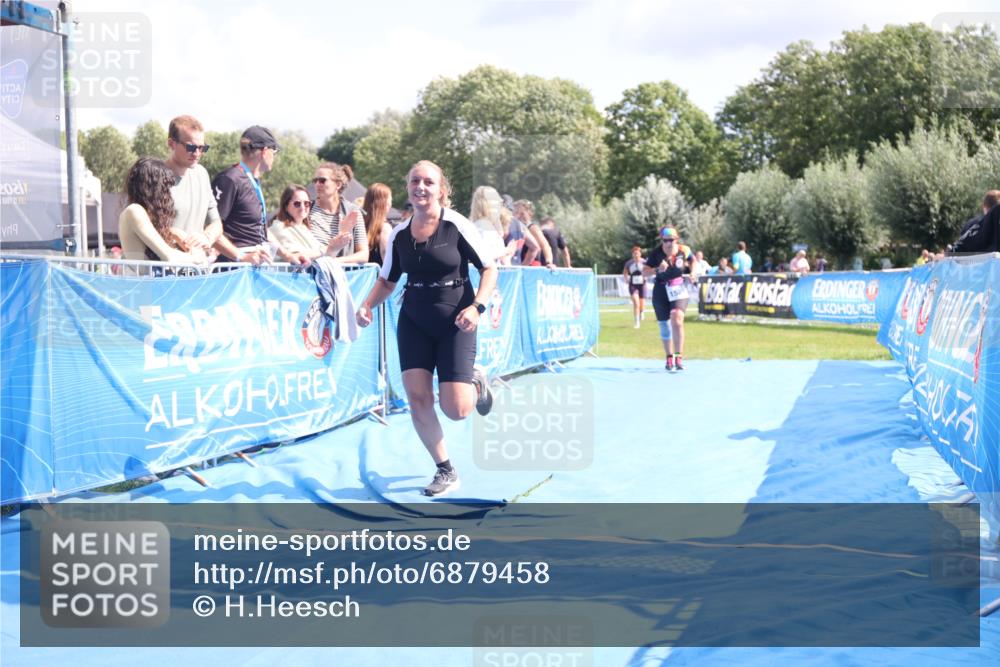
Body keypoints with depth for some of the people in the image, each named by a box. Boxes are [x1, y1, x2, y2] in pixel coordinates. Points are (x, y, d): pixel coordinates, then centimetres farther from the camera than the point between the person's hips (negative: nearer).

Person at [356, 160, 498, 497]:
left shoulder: (457, 225, -10)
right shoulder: (399, 234, 3)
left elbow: (489, 269, -6)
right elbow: (387, 280, 13)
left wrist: (477, 306, -21)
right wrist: (367, 305, -5)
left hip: (455, 324, -4)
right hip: (414, 321, 4)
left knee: (456, 410, -10)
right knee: (417, 399, -8)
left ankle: (476, 384, 29)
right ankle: (446, 471, 11)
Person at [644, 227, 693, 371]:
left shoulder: (684, 250, -6)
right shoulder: (656, 254, -11)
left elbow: (694, 260, 15)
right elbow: (644, 271, -13)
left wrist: (693, 271, -1)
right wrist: (657, 270, -29)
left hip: (679, 289, -1)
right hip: (661, 291, 1)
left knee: (677, 320, -23)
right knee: (664, 326, 10)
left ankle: (679, 357, -21)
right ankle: (669, 358, 28)